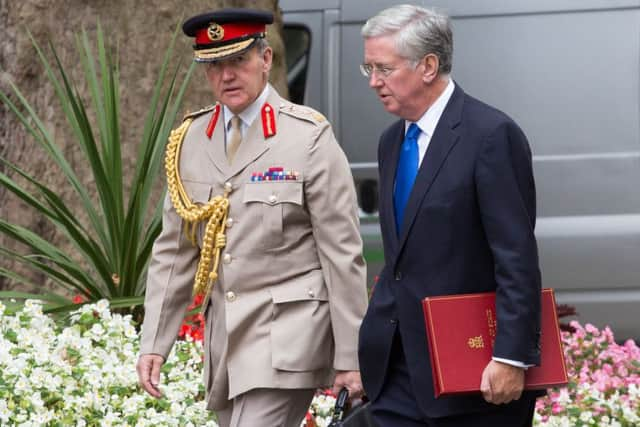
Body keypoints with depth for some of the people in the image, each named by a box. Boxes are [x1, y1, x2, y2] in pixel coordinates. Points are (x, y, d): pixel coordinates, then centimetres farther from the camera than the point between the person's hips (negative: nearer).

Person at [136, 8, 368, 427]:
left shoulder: (309, 137, -7)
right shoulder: (189, 142, 8)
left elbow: (343, 254, -7)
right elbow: (173, 253, 13)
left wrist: (350, 358, -9)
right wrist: (154, 344, 6)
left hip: (287, 333, -6)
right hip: (225, 335, 6)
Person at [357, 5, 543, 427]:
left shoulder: (492, 135, -12)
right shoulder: (392, 142, 15)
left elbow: (518, 260, -16)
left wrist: (511, 358, -21)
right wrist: (365, 349, 17)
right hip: (398, 374, 8)